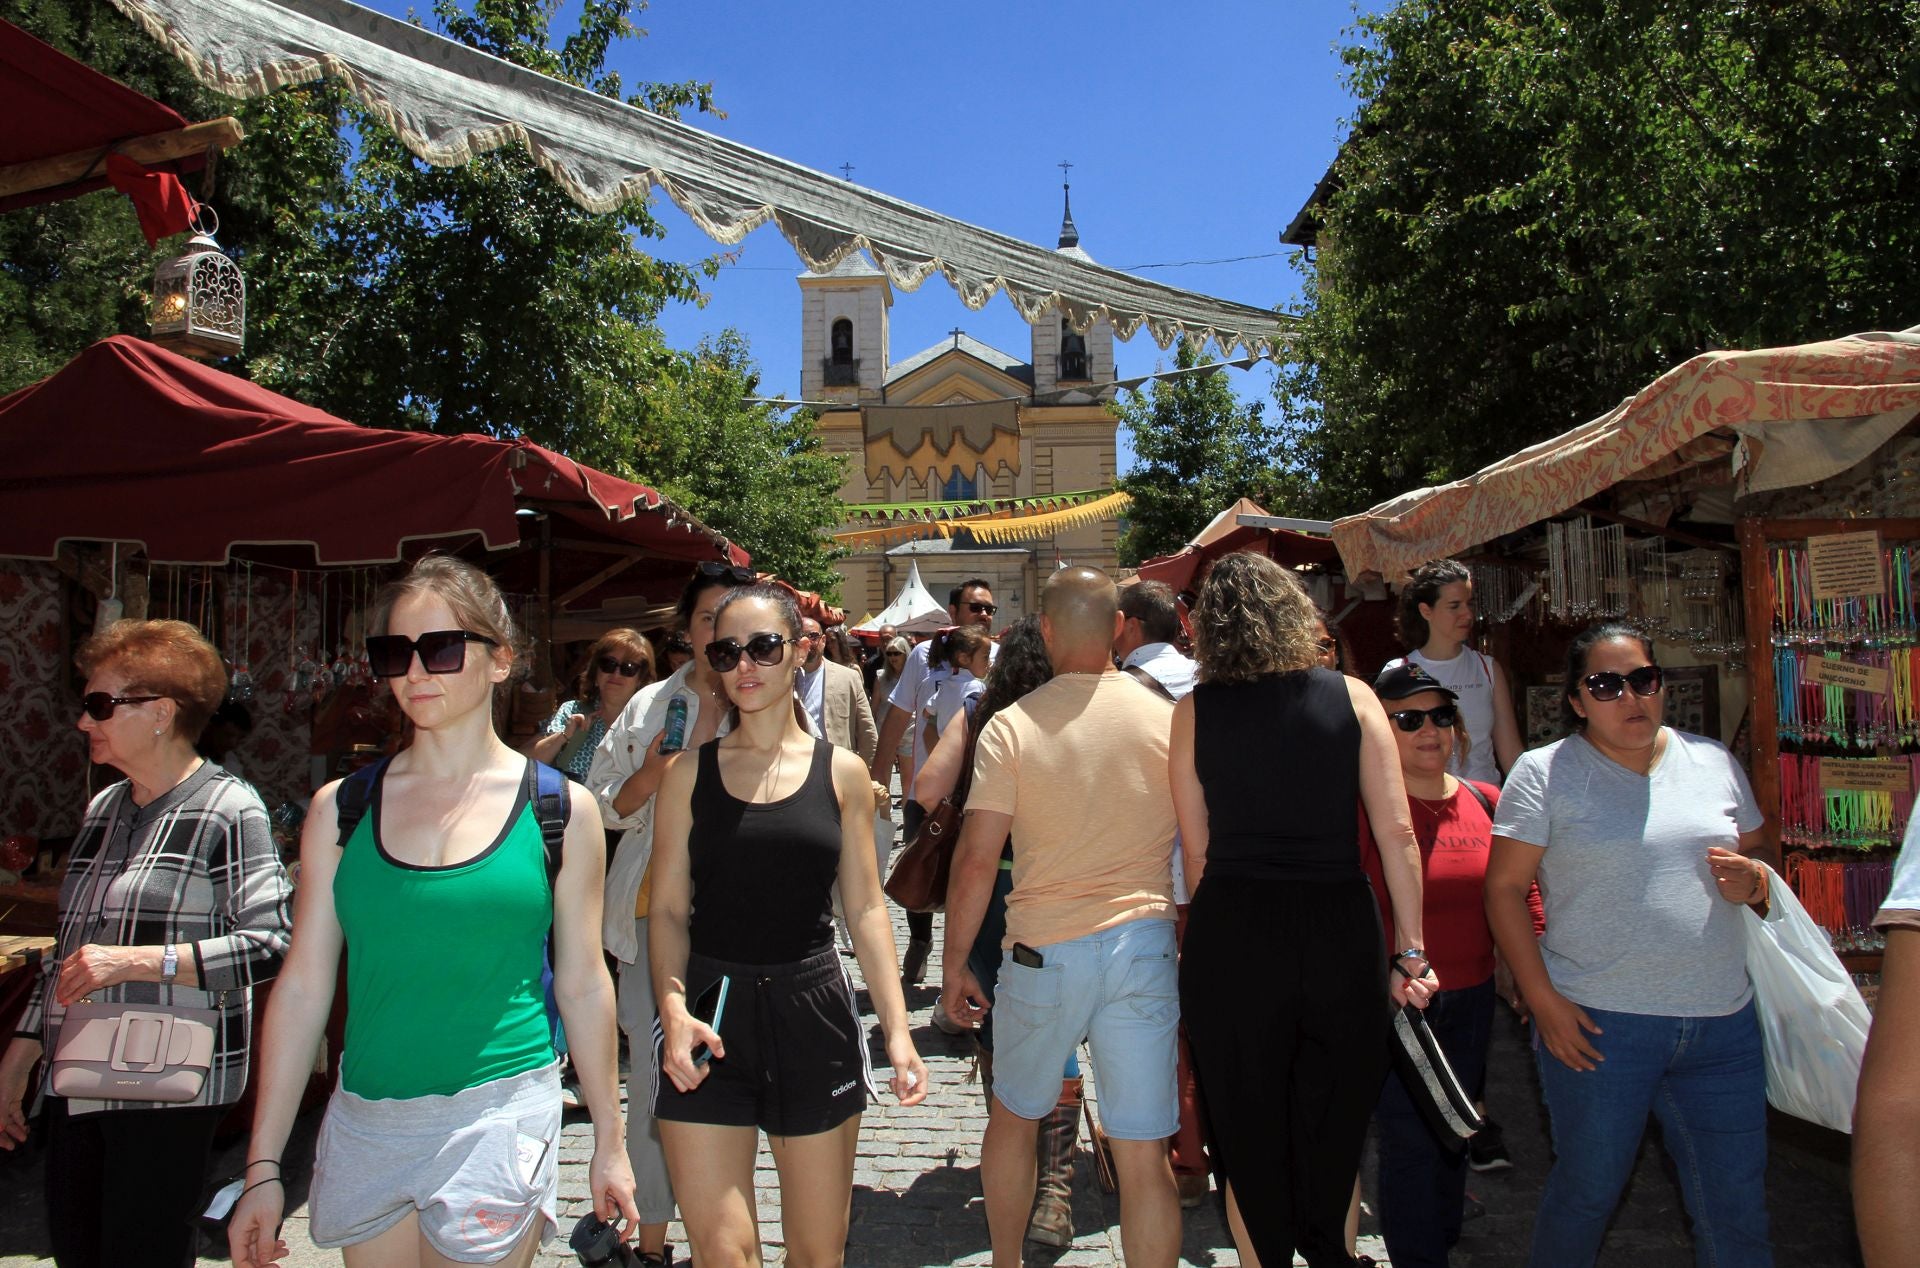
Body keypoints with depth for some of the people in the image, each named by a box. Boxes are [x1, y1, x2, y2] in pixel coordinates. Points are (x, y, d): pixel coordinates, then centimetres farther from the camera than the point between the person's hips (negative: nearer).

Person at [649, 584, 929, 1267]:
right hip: (709, 1020, 0)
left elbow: (866, 910, 4)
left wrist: (897, 1029, -4)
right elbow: (668, 908, 2)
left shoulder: (841, 772, 4)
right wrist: (673, 1008, -15)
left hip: (813, 1013, 1)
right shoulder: (689, 771, 3)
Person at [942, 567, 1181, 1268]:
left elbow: (975, 860, -9)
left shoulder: (1010, 726, -7)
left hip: (1044, 950, 0)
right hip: (1145, 941, 1)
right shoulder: (1167, 719, -2)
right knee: (1144, 1152, 6)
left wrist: (955, 966, 1)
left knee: (1014, 1116, 22)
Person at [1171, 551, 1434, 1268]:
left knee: (1250, 1139, 16)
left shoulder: (1194, 712, -2)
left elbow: (1197, 852, -1)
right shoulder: (1352, 697, -1)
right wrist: (1411, 951, 2)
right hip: (1342, 931, 1)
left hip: (1231, 936, -1)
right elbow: (1397, 832, -4)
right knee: (1335, 1132, 20)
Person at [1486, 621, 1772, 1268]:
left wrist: (1751, 881, -5)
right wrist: (1542, 1001, -13)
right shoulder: (1544, 772, -4)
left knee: (1737, 1213, 11)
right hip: (1597, 1023, -3)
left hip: (1723, 1022, 4)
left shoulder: (1714, 762, 9)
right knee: (1586, 1194, 10)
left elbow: (1755, 866, 19)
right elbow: (1504, 887, -6)